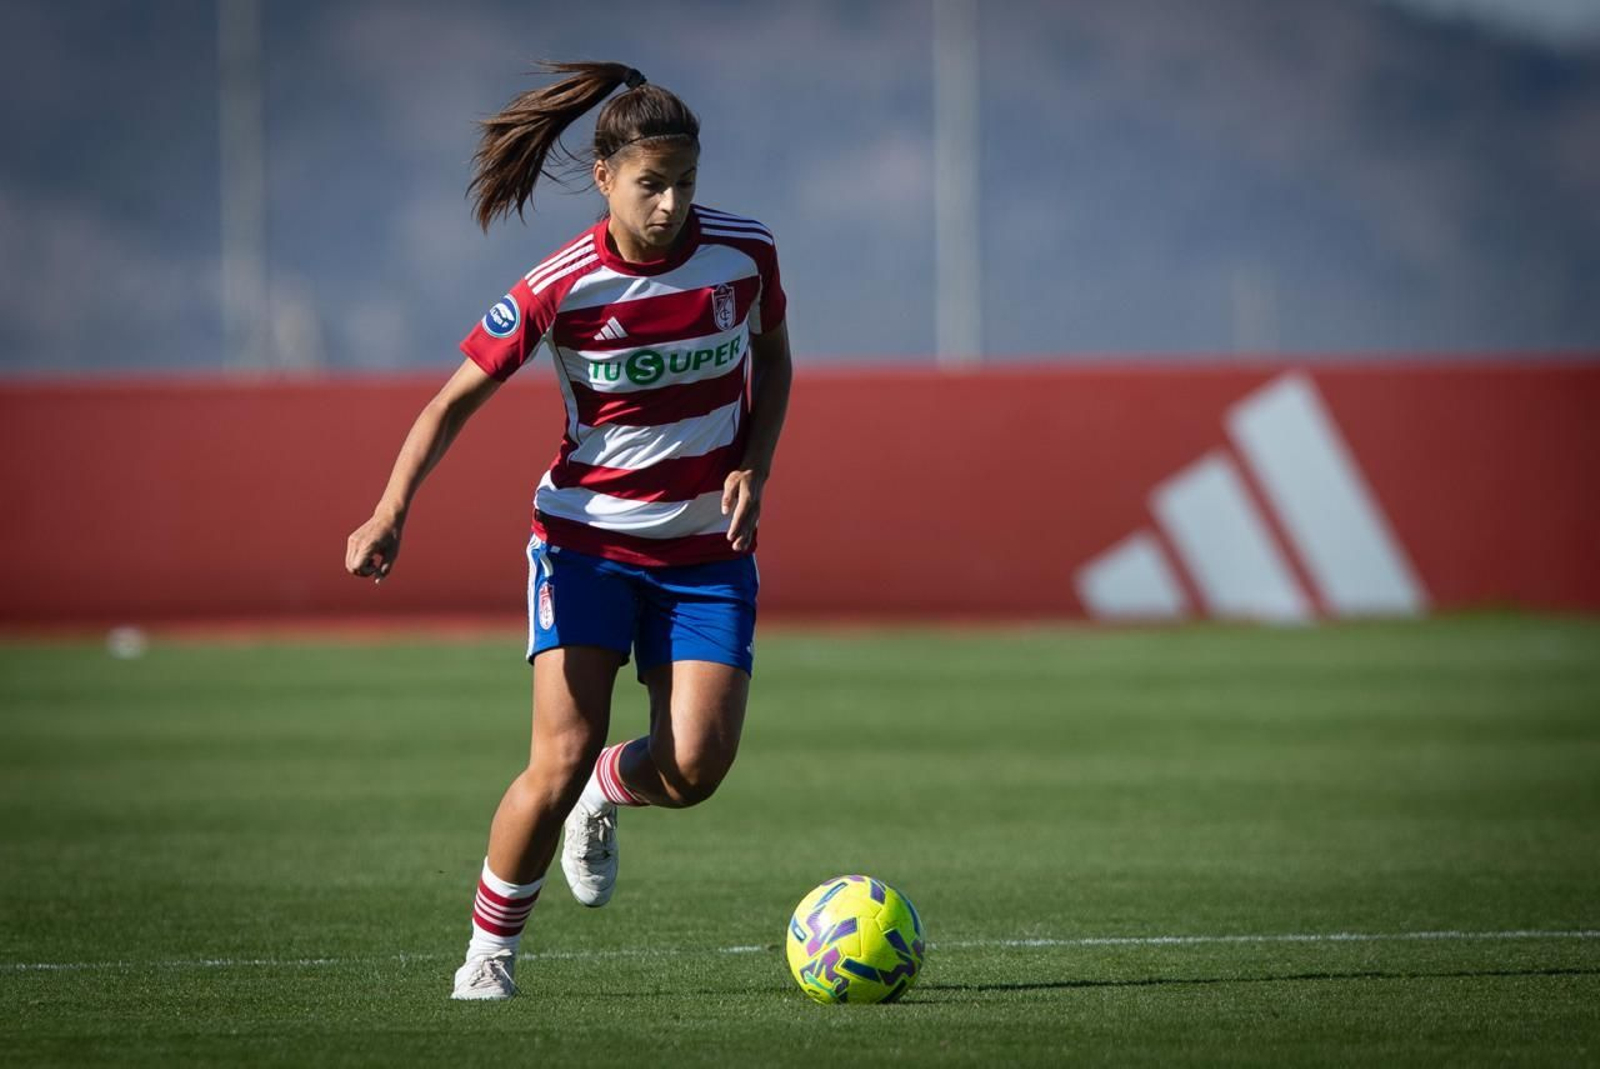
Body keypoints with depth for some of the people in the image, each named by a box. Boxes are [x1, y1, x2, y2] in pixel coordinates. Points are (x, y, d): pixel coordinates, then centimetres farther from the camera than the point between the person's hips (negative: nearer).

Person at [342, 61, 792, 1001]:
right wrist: (392, 511, -21)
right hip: (588, 538, -2)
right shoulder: (561, 289, -15)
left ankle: (607, 795, 24)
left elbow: (774, 360, 12)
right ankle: (491, 950, 6)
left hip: (709, 546, 2)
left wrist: (753, 469, -5)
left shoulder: (744, 255, -8)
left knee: (696, 766, -13)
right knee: (560, 763, -15)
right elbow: (457, 401, -7)